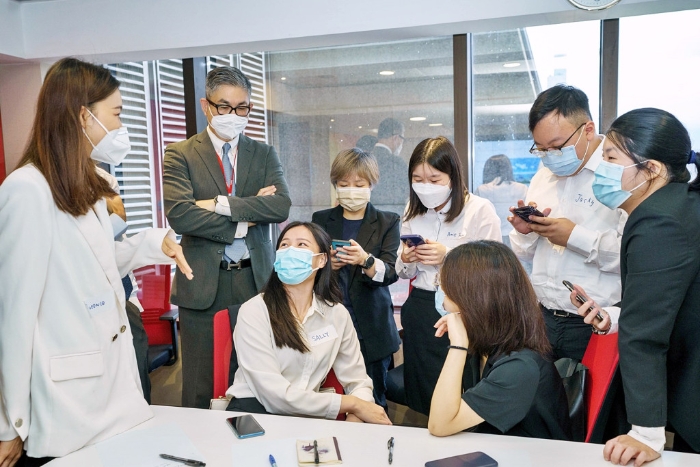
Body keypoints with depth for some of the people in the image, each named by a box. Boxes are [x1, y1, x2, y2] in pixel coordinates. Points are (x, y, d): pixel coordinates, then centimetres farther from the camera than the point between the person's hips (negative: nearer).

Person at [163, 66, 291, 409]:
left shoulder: (264, 155, 10)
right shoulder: (180, 155, 2)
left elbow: (281, 206, -7)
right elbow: (179, 214, -13)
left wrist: (221, 204, -14)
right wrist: (244, 220, -12)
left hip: (256, 280, 2)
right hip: (203, 284, -2)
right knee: (200, 391, 7)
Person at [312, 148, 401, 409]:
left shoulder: (387, 223, 5)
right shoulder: (321, 220, 10)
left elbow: (391, 272, -8)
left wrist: (365, 260, -27)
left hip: (371, 327, -1)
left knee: (373, 401, 4)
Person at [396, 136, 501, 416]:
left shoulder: (480, 210, -8)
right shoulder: (413, 213, 10)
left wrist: (448, 256, -21)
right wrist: (405, 260, -6)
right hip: (419, 313, 5)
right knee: (421, 398, 13)